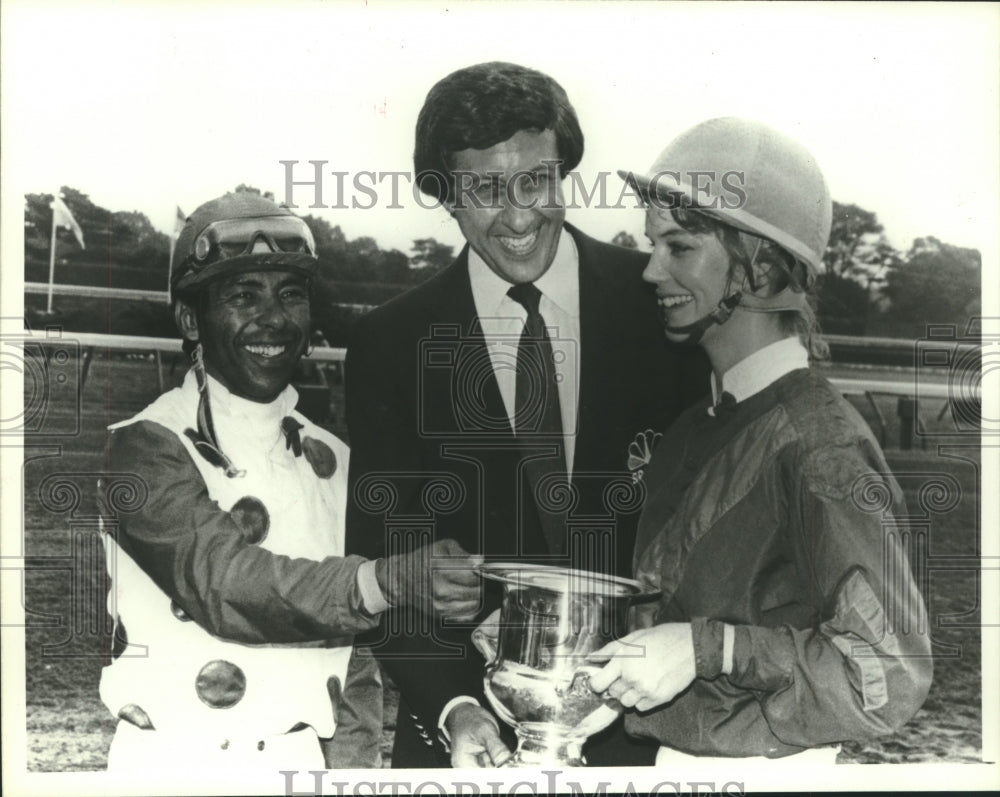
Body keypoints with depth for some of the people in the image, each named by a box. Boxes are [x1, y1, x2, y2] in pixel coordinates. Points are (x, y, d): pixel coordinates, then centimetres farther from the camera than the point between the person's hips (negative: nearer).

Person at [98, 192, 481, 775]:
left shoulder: (332, 459, 9)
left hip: (305, 759, 4)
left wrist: (351, 762, 0)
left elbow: (357, 661, 12)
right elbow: (221, 580, -22)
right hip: (172, 761, -3)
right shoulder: (145, 446, -6)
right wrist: (385, 582, -35)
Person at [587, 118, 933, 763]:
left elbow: (893, 672, -21)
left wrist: (708, 648, -23)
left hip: (761, 768, -7)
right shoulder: (697, 424, 4)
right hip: (671, 753, 7)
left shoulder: (820, 443, -21)